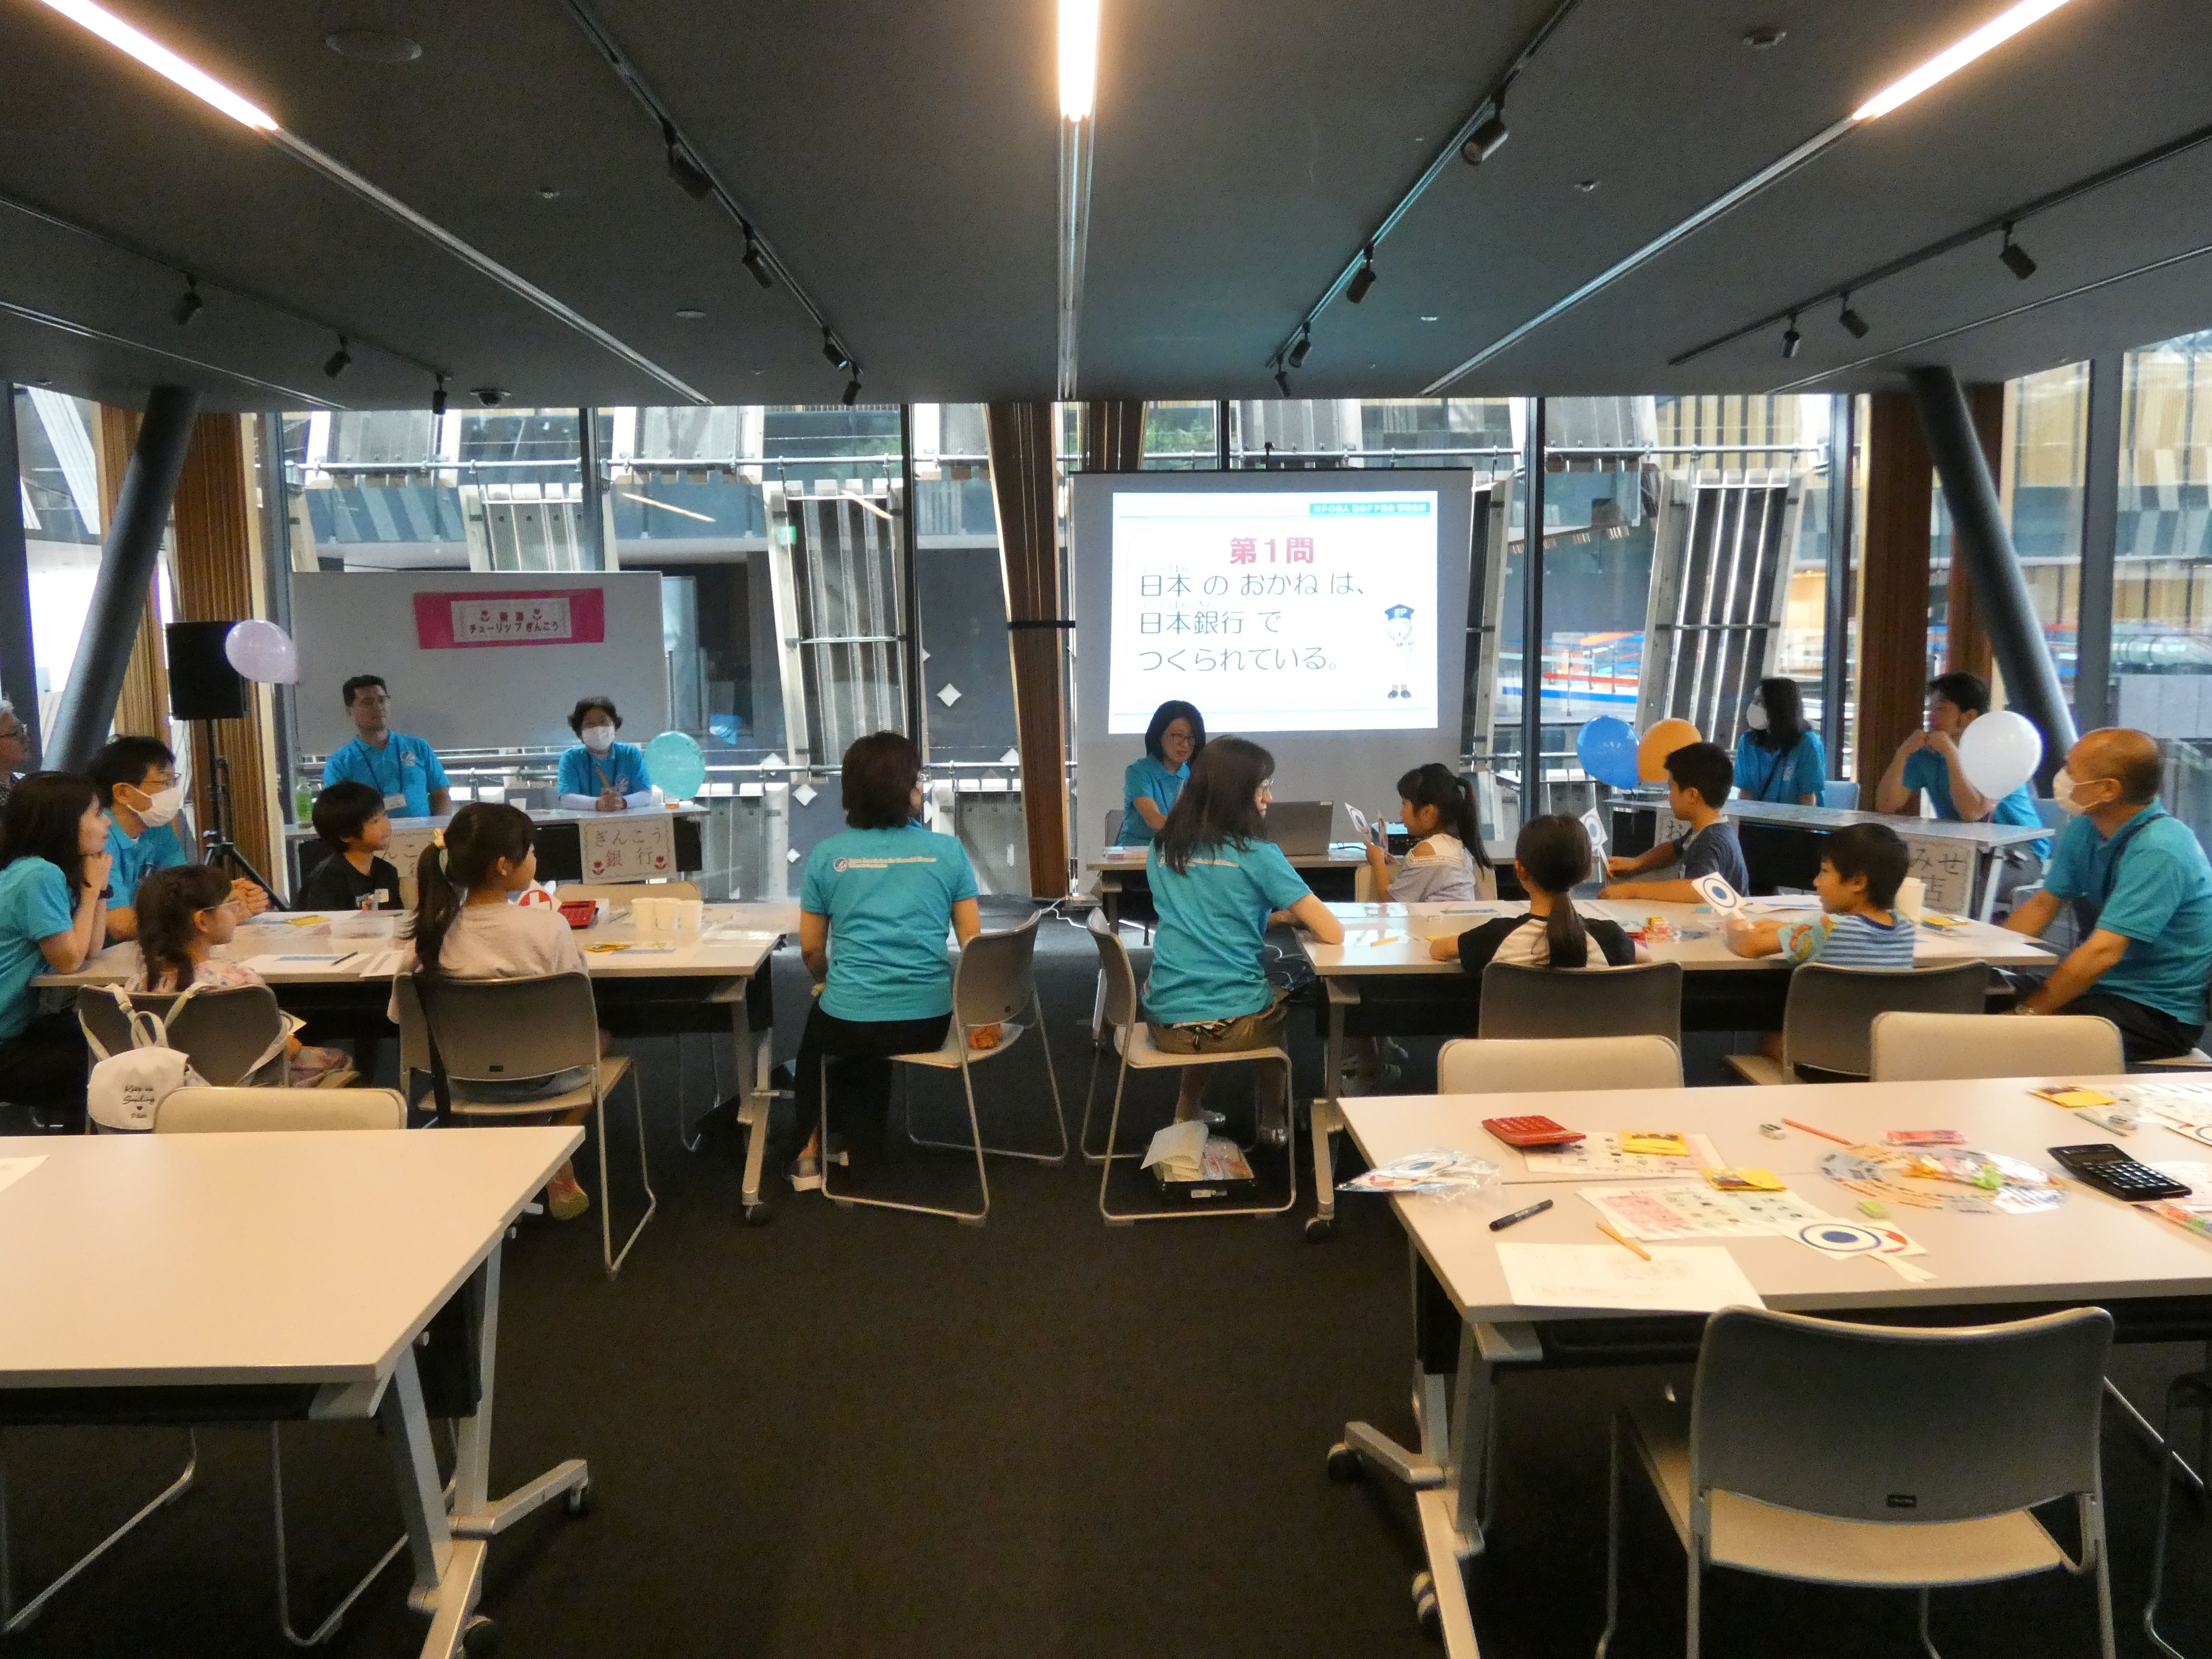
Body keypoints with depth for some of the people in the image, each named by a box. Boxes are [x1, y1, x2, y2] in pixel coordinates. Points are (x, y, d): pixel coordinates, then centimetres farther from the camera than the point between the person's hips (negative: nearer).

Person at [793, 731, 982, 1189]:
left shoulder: (826, 855, 0)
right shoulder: (948, 851, 0)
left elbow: (811, 950, 7)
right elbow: (973, 942, 2)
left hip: (848, 1025, -1)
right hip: (929, 1023, 1)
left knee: (817, 1023, 36)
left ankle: (814, 1150, 44)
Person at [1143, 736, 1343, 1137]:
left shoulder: (1162, 849, 5)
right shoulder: (1257, 855, -11)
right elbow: (1333, 933, -12)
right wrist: (1293, 913, 8)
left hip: (1167, 1024, 4)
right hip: (1236, 1027, -4)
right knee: (1283, 997, 32)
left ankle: (1187, 1113, 41)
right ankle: (1274, 1120, 44)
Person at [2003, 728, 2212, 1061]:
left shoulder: (2157, 851, -25)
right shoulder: (2086, 827, 1)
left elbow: (2103, 953, -30)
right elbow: (2043, 905, 9)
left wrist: (2025, 1013, -30)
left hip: (2158, 1012, -8)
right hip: (2102, 987, 8)